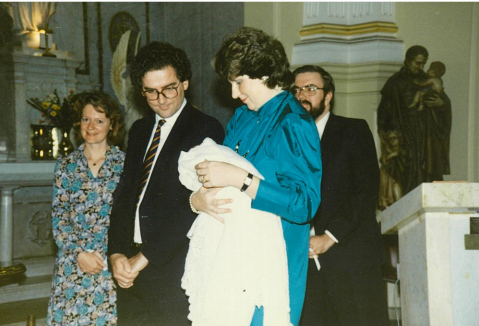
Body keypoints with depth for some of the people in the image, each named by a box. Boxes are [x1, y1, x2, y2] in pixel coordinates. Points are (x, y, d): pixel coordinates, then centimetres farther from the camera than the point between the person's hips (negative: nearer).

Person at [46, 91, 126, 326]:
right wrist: (79, 254, -7)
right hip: (72, 261, 2)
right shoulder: (66, 165, 7)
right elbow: (59, 216, 5)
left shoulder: (124, 163, 2)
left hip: (113, 262, -2)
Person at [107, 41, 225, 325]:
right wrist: (117, 254, -1)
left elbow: (193, 205, -14)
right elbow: (124, 194, 13)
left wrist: (143, 258, -13)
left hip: (175, 270, -6)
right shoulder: (140, 130, 16)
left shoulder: (206, 130, -7)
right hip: (131, 272, 6)